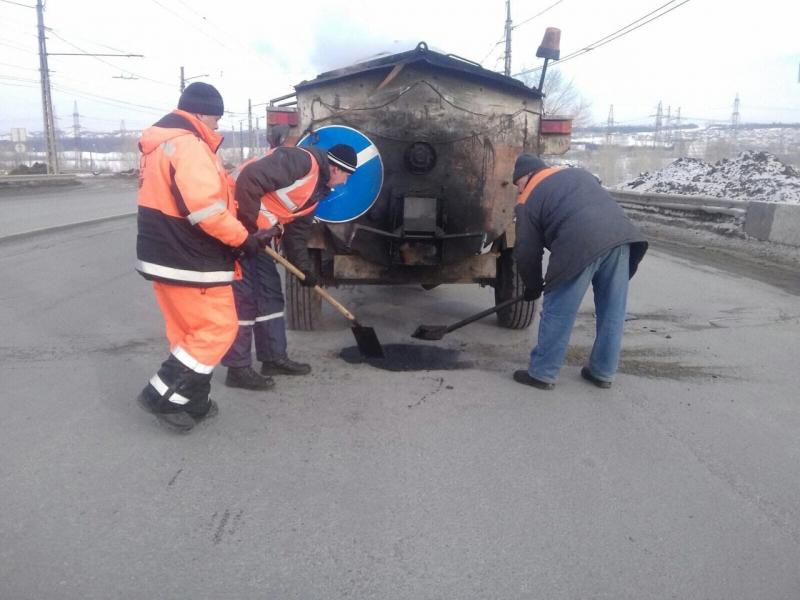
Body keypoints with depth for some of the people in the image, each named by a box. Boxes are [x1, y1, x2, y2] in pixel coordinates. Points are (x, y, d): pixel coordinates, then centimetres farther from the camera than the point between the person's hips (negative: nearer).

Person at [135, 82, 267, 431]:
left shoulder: (158, 145, 17)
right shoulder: (189, 145, -17)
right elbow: (206, 207, -27)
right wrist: (242, 238, -15)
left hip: (163, 256, 11)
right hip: (190, 262, -11)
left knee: (189, 332, 17)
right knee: (218, 329, 0)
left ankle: (193, 403, 25)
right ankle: (163, 397, 6)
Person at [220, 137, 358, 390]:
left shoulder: (317, 190, 14)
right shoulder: (301, 161, -17)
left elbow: (298, 230, 19)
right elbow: (249, 178, -26)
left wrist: (304, 267, 15)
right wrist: (248, 225, -22)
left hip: (254, 235, 10)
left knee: (270, 293, 12)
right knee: (242, 296, -6)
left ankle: (274, 357, 24)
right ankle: (238, 368, 4)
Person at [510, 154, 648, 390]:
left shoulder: (528, 200, 15)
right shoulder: (578, 173, 34)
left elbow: (527, 252, 13)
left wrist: (533, 287, 28)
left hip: (582, 244, -6)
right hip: (621, 234, 6)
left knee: (558, 312, 6)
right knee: (612, 312, 15)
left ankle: (542, 373, 14)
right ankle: (603, 372, 27)